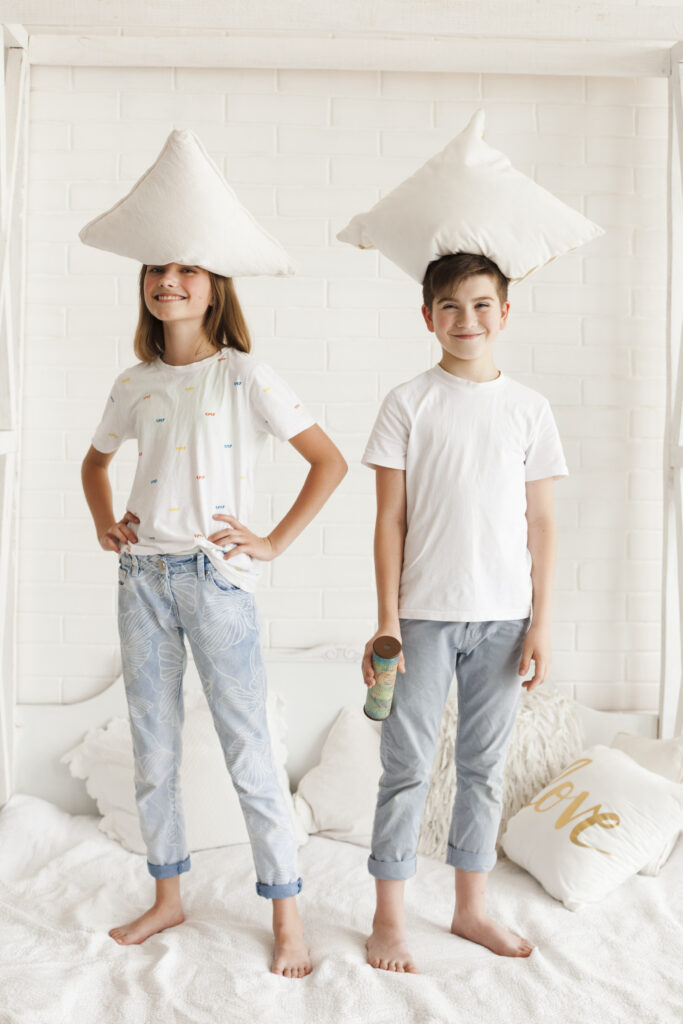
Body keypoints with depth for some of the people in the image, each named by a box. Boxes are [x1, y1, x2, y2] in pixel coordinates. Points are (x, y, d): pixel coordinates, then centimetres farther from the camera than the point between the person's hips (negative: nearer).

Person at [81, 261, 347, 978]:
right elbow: (95, 461, 28)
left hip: (215, 574, -5)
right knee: (152, 748, 12)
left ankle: (286, 915, 11)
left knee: (246, 748, -2)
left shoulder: (244, 376, -3)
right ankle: (167, 897, 29)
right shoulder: (134, 385, 10)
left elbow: (329, 462, -4)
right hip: (142, 576, 5)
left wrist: (273, 544, -8)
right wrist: (104, 524, 11)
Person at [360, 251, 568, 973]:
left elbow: (542, 522, 7)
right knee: (407, 765, 4)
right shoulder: (409, 403, 0)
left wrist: (541, 623, 2)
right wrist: (387, 619, -5)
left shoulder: (528, 408, 6)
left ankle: (471, 908, 28)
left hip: (503, 616, 2)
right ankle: (389, 919, 19)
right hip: (425, 614, -2)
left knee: (484, 765, 12)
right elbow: (391, 519, -1)